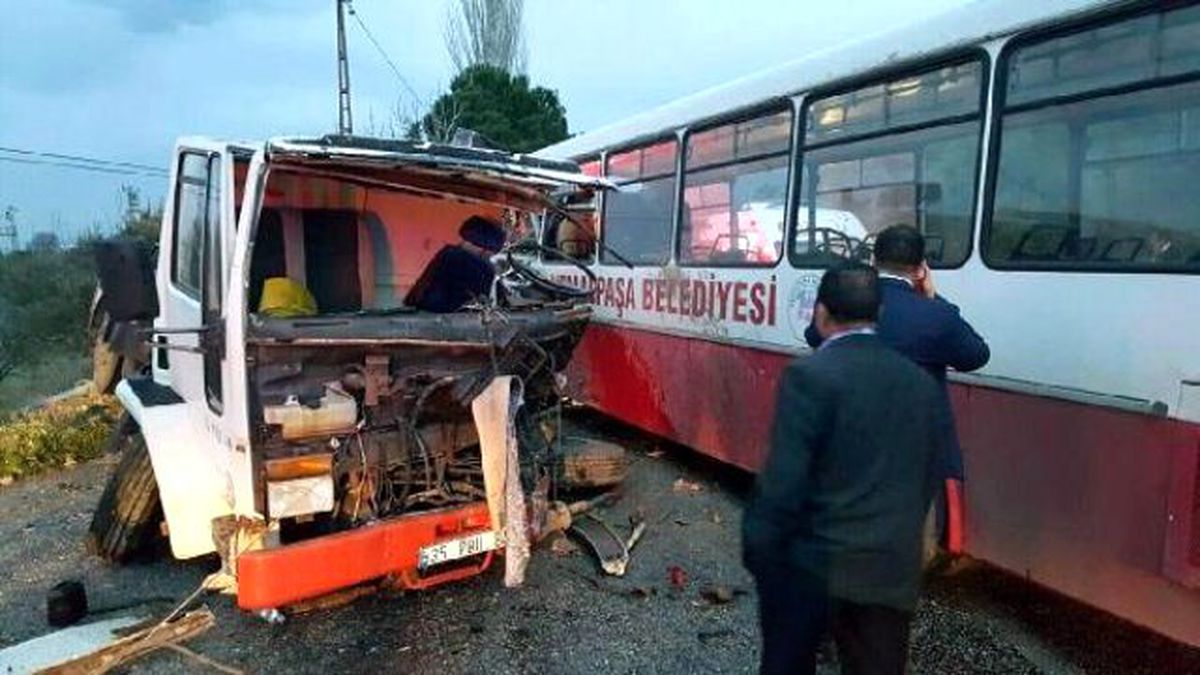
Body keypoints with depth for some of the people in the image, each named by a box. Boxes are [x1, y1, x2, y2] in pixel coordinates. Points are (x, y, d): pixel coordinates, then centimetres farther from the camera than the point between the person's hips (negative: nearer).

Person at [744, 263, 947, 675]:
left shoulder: (810, 375, -15)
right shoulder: (923, 383, 4)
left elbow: (782, 481, -18)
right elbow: (928, 478, 11)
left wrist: (757, 551, -6)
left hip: (811, 563, -5)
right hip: (893, 571, 5)